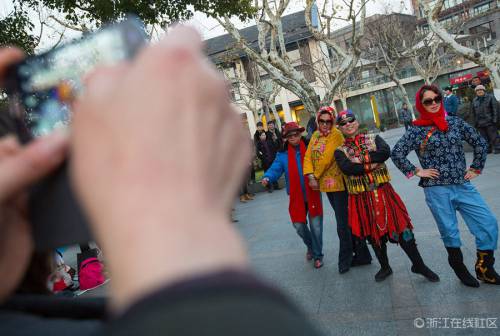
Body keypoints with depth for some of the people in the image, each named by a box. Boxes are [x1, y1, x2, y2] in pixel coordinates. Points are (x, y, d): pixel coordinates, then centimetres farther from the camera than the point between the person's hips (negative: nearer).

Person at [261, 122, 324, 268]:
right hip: (297, 196, 2)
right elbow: (275, 168, -10)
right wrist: (267, 177, -30)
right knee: (299, 225, 8)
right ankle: (310, 246, 39)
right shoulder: (283, 154, -1)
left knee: (316, 226, 4)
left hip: (313, 193, -2)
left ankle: (317, 255, 25)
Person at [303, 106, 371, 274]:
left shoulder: (336, 135, -13)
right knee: (344, 220, 16)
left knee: (343, 224, 0)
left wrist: (316, 175, -8)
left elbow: (326, 159, -20)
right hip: (326, 184, 8)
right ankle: (361, 254, 31)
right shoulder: (315, 135, 10)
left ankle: (345, 260, 17)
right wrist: (311, 176, -10)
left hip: (338, 183, -8)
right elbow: (308, 156, 3)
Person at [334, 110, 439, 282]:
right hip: (361, 199, 0)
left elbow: (385, 152, -16)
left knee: (402, 229, 2)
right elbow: (347, 168, -18)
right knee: (374, 235, 13)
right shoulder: (340, 151, 1)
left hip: (384, 192, 0)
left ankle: (419, 265, 22)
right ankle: (385, 267, 35)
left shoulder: (373, 138, 4)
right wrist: (371, 164, -16)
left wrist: (360, 158, -16)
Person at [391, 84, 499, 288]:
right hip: (437, 190, -3)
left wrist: (476, 168, 11)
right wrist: (416, 171, -7)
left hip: (463, 186, 4)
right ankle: (460, 269, 27)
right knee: (449, 232, 5)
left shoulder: (455, 122, 7)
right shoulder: (417, 131, -3)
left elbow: (480, 143, 15)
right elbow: (397, 153, -5)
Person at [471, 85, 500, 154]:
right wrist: (475, 122, 12)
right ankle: (488, 149, 14)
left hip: (490, 122, -4)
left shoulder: (490, 97, 2)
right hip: (480, 123, 4)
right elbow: (474, 112, 18)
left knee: (493, 136, -3)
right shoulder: (474, 100, 15)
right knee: (484, 137, 7)